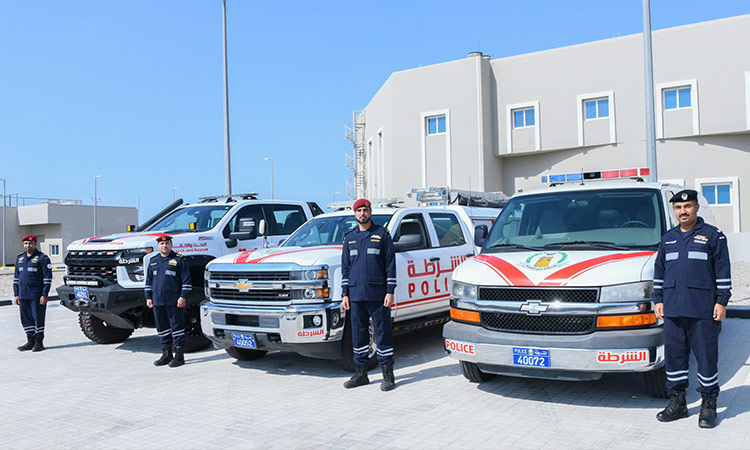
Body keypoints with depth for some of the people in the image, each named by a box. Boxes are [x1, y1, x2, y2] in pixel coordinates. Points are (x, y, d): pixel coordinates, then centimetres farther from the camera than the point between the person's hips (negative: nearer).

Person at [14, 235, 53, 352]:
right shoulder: (19, 258, 16)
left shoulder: (42, 258, -5)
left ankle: (39, 342, 4)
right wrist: (16, 294, 13)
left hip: (37, 296, -6)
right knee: (26, 319, 9)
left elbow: (47, 278, -9)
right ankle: (30, 342, 19)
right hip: (23, 296, 6)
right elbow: (16, 277, 20)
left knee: (38, 318, -3)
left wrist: (44, 295, -14)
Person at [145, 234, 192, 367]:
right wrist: (148, 297, 13)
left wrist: (183, 297, -12)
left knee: (177, 327, -2)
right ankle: (166, 355, 20)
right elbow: (149, 281, 21)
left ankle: (179, 355, 4)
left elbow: (186, 280, -5)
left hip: (174, 302, -6)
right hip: (158, 302, 6)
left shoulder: (178, 259, -1)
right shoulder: (153, 261, 15)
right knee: (162, 327, 10)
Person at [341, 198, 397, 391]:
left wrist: (390, 292, -7)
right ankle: (360, 373, 19)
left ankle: (388, 374, 8)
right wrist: (344, 294, 8)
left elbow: (390, 264, -1)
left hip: (377, 295, -4)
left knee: (383, 332, 0)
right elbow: (345, 267, 15)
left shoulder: (382, 234, 2)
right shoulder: (350, 238, 14)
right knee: (358, 334, 9)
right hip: (355, 295, 4)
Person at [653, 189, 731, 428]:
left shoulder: (713, 235, 3)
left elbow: (723, 272, 0)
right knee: (674, 355, 7)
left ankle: (708, 405, 13)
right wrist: (658, 299, 12)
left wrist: (722, 301, -6)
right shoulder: (668, 238, 16)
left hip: (703, 310, -4)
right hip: (672, 309, 4)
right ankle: (677, 402, 18)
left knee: (706, 355, 1)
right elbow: (659, 271, 19)